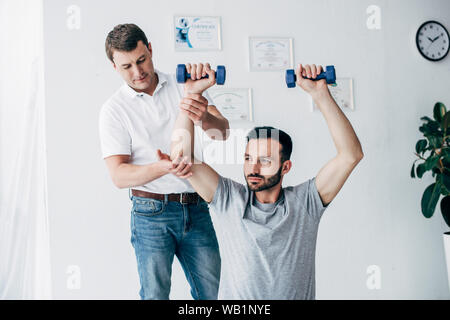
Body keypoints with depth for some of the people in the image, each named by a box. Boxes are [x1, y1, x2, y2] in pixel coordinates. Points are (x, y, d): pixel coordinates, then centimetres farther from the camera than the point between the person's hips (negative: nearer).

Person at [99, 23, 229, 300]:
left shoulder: (184, 86, 5)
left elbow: (223, 131, -6)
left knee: (214, 292, 6)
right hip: (152, 212, -2)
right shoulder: (114, 109, -2)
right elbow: (119, 175, -9)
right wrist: (163, 167, -29)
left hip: (196, 208, 3)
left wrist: (205, 118, -31)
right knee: (155, 294, -1)